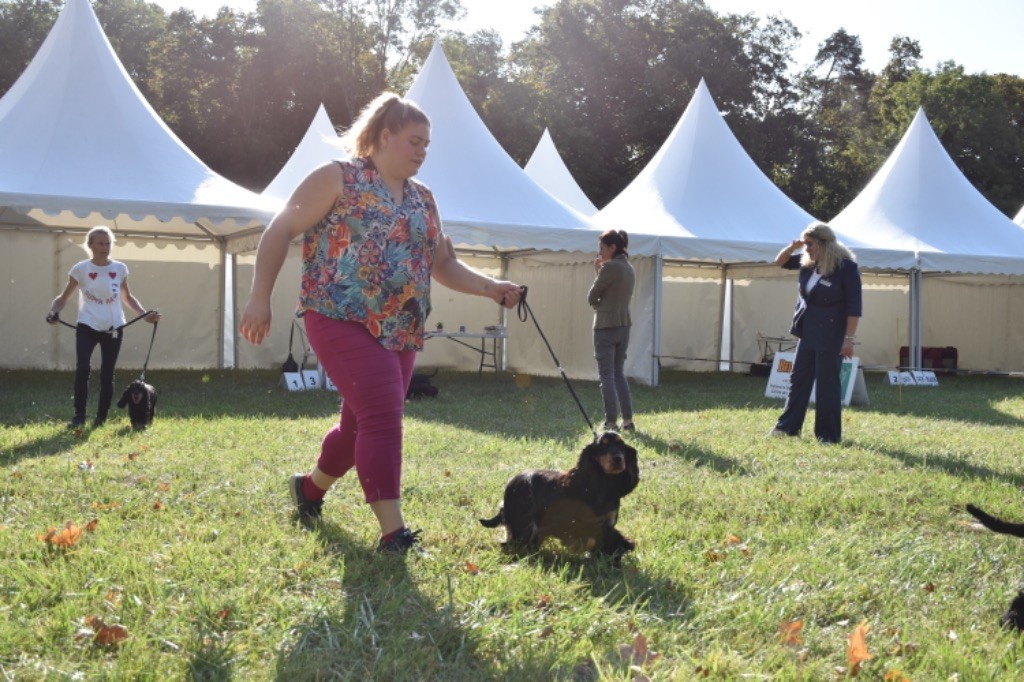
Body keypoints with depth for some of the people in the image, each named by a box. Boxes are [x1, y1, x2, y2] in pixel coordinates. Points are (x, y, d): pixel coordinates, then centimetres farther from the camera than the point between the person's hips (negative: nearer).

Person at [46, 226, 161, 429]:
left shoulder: (120, 269, 3)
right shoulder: (80, 269, -3)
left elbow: (127, 298, 16)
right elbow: (64, 297, 2)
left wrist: (145, 314, 3)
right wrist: (53, 311, -19)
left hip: (113, 328, 2)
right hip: (87, 326, -2)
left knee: (107, 374, 5)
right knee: (82, 369, -18)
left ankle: (101, 417, 16)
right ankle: (79, 416, -8)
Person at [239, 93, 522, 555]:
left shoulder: (422, 200, 16)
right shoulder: (338, 178, -3)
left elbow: (444, 265, 20)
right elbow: (281, 231, -5)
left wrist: (491, 288, 3)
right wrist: (260, 298, -13)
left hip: (400, 332, 7)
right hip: (342, 319, -7)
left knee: (363, 421, 14)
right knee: (383, 415, -18)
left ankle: (311, 486, 40)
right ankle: (393, 533, -15)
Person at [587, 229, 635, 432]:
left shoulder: (609, 267, -14)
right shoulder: (629, 269, 11)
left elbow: (591, 297, -8)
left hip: (606, 326, -8)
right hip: (624, 325, 8)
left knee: (607, 375, -2)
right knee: (618, 373, 16)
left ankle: (611, 423, -1)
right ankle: (628, 420, 14)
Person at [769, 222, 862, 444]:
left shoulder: (846, 266, -16)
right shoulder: (808, 262, 4)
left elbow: (854, 305, -17)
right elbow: (781, 262, 18)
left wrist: (849, 338, -20)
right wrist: (793, 246, -3)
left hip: (830, 336, -7)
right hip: (807, 332, 7)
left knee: (827, 386, -1)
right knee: (798, 379, 12)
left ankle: (829, 434, 8)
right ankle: (788, 426, 21)